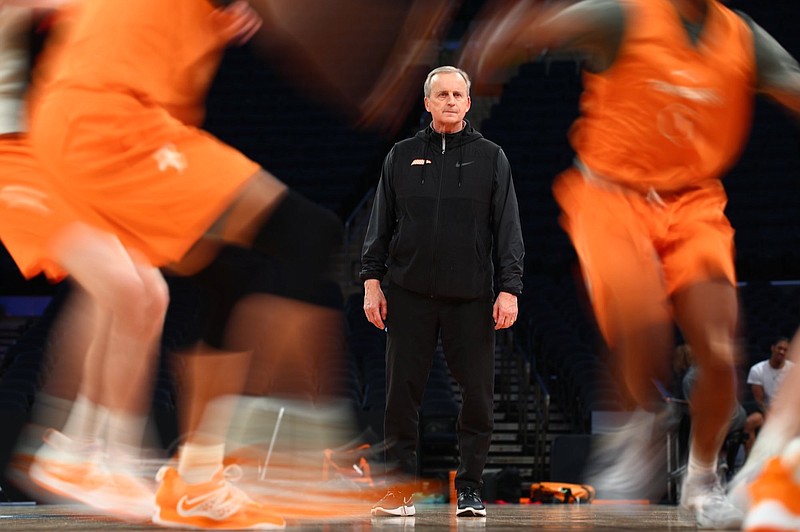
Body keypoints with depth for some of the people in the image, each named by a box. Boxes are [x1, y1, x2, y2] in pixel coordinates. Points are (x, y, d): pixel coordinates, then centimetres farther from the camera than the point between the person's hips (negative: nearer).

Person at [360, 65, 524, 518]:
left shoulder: (490, 157, 8)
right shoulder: (402, 156, 12)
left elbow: (508, 229, 5)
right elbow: (381, 224, 13)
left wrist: (510, 289, -3)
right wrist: (372, 280, 5)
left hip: (471, 297, -1)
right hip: (410, 295, 1)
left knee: (478, 394, -1)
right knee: (403, 393, 1)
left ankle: (470, 489, 10)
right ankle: (402, 489, 9)